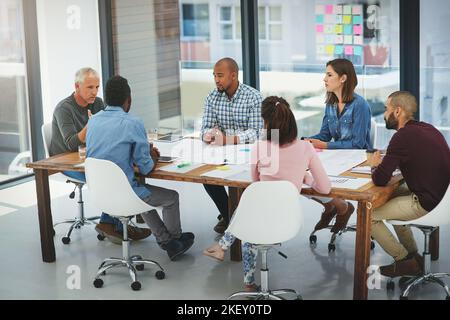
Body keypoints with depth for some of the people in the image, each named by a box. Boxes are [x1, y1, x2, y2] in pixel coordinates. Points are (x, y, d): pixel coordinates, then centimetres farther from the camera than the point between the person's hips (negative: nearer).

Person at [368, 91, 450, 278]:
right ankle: (412, 255, 32)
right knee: (393, 193, 31)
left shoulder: (403, 136, -18)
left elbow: (380, 180, -18)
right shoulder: (428, 129, 8)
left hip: (426, 204, -9)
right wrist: (387, 163, 12)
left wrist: (375, 166, 4)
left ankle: (405, 261, 14)